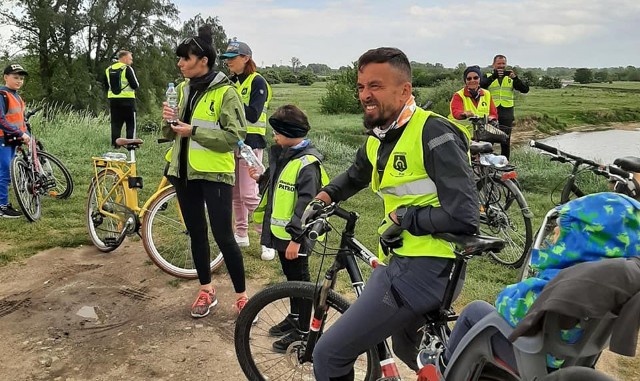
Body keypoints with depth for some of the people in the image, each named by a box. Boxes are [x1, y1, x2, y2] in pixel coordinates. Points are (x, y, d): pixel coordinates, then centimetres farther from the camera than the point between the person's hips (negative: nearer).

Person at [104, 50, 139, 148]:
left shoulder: (108, 70, 11)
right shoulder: (127, 69, -9)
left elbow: (106, 86, 15)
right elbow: (135, 85, -12)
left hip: (113, 100, 6)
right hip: (127, 100, -6)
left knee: (115, 125, 10)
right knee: (131, 125, 2)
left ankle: (115, 146, 10)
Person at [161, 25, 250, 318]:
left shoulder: (225, 92, -11)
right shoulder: (183, 89, 9)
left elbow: (235, 136, -17)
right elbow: (171, 134, 14)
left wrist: (194, 131, -20)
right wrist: (169, 121, -9)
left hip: (214, 173, -7)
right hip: (183, 172, 7)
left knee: (223, 236, -5)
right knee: (196, 234, 13)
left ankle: (242, 296, 9)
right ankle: (206, 291, 28)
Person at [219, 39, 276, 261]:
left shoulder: (257, 82, -8)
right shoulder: (231, 82, 13)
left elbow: (253, 115, -18)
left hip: (250, 143, -7)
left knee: (250, 194, -10)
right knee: (235, 192, 11)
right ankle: (241, 235, 23)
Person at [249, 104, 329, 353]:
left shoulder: (307, 162, -20)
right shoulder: (281, 154, 9)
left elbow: (306, 202, -24)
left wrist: (296, 237, -25)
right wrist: (260, 178, 2)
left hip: (294, 236, -9)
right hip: (279, 231, 9)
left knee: (299, 279, 4)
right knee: (290, 276, 22)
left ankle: (302, 330, 16)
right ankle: (294, 317, 38)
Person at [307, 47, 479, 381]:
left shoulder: (433, 133, -18)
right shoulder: (377, 139, 8)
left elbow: (463, 217, -25)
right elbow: (354, 177, 31)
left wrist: (402, 219, -15)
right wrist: (322, 199, 17)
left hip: (424, 268, -10)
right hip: (403, 260, 10)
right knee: (409, 350, 31)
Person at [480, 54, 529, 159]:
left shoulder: (511, 78, 14)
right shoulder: (487, 76, 8)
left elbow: (525, 90, 0)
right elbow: (481, 85, -15)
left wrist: (515, 78, -17)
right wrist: (493, 77, -30)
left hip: (507, 113, 3)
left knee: (506, 142, 5)